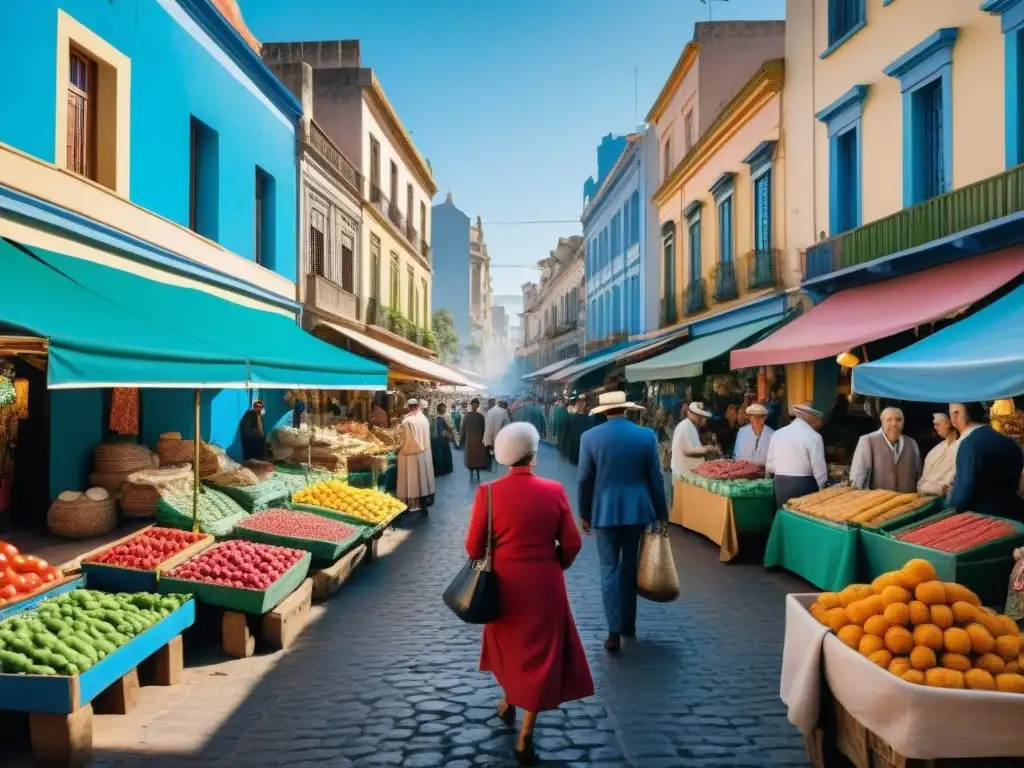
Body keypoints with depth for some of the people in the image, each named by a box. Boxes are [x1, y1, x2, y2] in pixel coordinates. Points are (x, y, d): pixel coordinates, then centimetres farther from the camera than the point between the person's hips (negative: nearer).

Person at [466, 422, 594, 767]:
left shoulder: (488, 492, -12)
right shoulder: (554, 491, -11)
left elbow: (474, 547, -8)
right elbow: (571, 544, -7)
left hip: (504, 583, 1)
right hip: (544, 585, -1)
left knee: (508, 642, 27)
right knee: (539, 652, 10)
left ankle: (508, 703, 46)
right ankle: (525, 739, 15)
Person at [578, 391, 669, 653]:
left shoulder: (590, 437, -7)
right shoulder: (647, 435, -4)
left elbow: (584, 480, -3)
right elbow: (655, 478, 0)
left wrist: (584, 514, 9)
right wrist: (661, 513, 9)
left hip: (605, 511, -2)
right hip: (637, 509, 2)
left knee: (609, 570, 3)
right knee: (629, 566, 17)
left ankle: (615, 632, -3)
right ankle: (628, 624, 27)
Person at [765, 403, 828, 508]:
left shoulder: (777, 434, 6)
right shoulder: (813, 436, -9)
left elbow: (769, 465, 11)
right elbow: (819, 468, -11)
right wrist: (822, 489, 1)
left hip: (780, 485, 5)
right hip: (803, 486, -5)